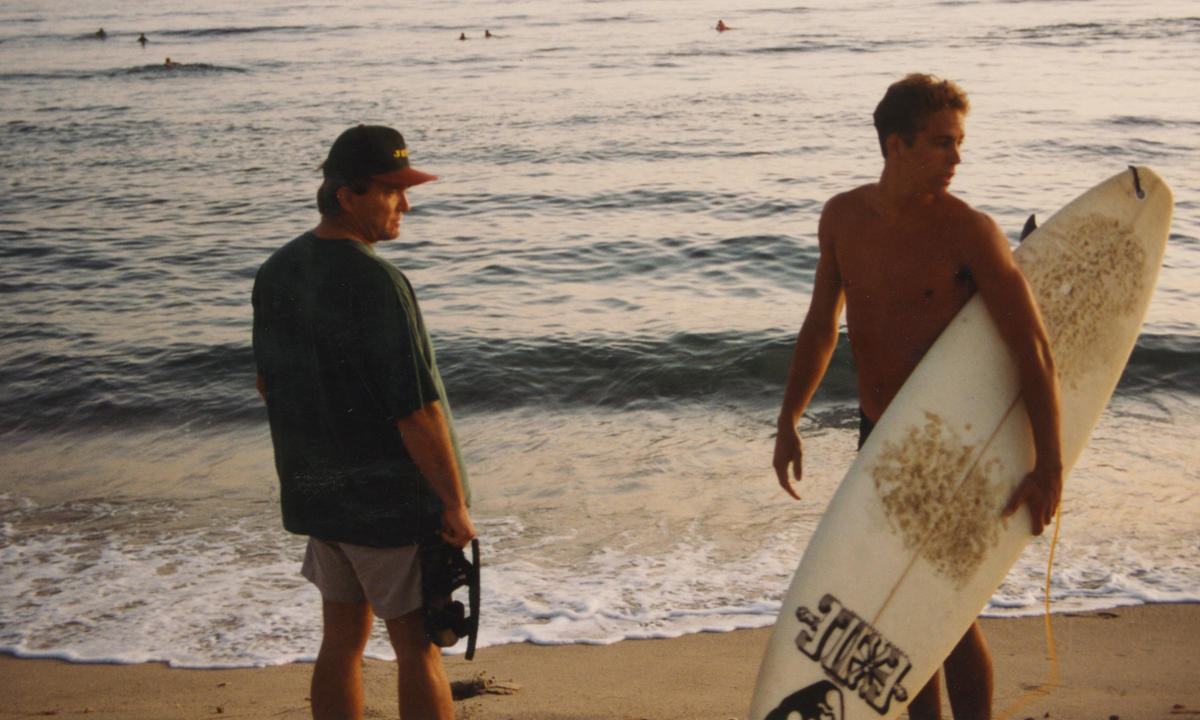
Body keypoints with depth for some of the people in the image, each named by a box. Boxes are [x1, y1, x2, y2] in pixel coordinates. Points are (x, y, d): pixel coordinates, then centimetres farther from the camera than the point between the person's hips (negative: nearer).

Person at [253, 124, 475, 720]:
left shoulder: (275, 273, 4)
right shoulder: (376, 284, -23)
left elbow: (266, 381, 14)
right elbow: (416, 410, -23)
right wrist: (455, 504, -14)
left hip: (317, 492, 8)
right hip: (392, 499, -8)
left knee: (342, 639, 18)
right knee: (418, 647, 4)